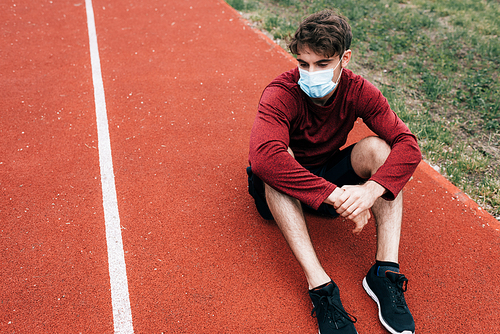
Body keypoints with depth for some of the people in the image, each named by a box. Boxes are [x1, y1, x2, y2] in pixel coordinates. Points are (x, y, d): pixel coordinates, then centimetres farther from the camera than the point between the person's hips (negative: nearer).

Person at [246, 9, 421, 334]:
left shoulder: (358, 91, -13)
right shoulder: (281, 94, -25)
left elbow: (408, 145, -21)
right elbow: (263, 156, -44)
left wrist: (372, 189, -40)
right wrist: (334, 195, -47)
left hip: (331, 178, 3)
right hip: (284, 193, -3)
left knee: (377, 146, -22)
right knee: (280, 158, -36)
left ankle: (386, 271, -25)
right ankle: (320, 286, -40)